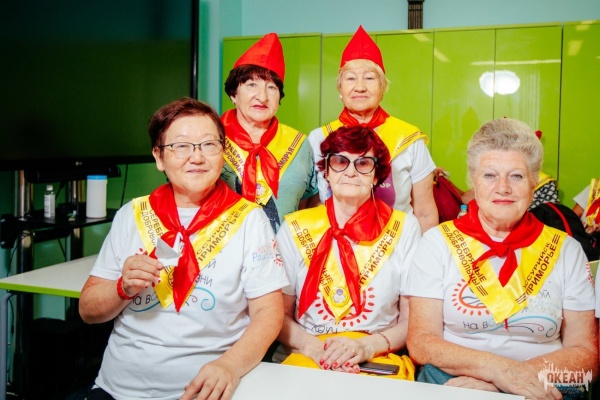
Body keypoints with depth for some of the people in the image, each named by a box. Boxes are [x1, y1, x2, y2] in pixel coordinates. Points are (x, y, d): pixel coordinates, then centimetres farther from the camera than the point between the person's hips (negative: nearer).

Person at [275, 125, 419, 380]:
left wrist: (367, 346, -13)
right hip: (304, 359, 0)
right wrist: (315, 348, -14)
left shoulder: (404, 228, 4)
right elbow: (279, 314, 4)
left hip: (379, 362, 0)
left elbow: (414, 320, 4)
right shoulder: (294, 229, 5)